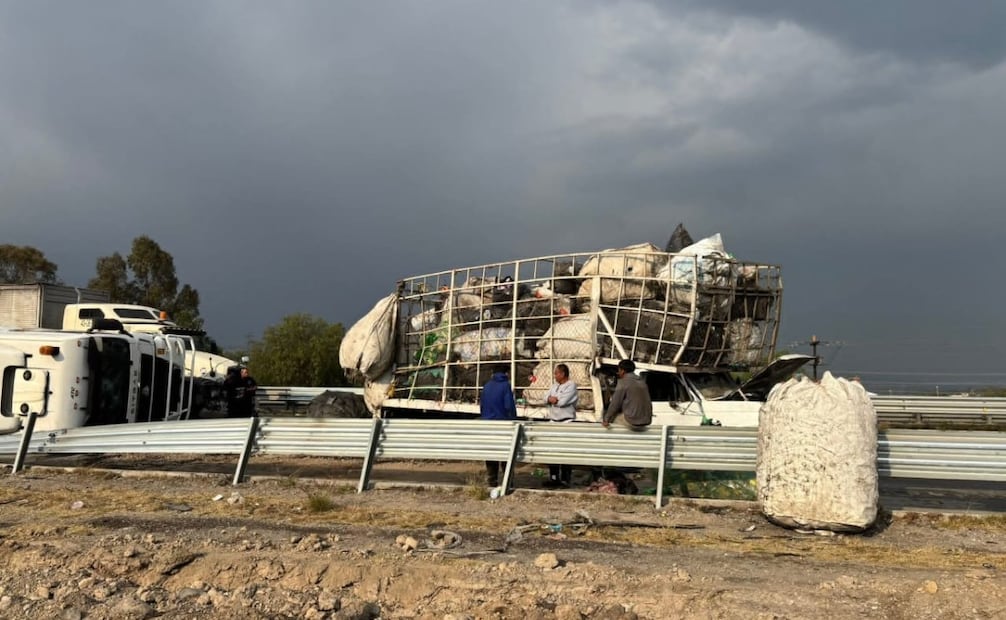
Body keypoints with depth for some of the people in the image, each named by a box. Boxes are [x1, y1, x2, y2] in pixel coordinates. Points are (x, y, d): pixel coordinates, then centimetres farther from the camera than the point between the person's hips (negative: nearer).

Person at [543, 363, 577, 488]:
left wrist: (552, 399, -4)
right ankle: (553, 478, 18)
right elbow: (546, 399, 6)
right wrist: (552, 399, -14)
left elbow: (562, 401, -19)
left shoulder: (571, 385, -9)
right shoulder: (554, 386, 16)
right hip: (553, 421, 8)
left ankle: (565, 479, -1)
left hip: (566, 422, -8)